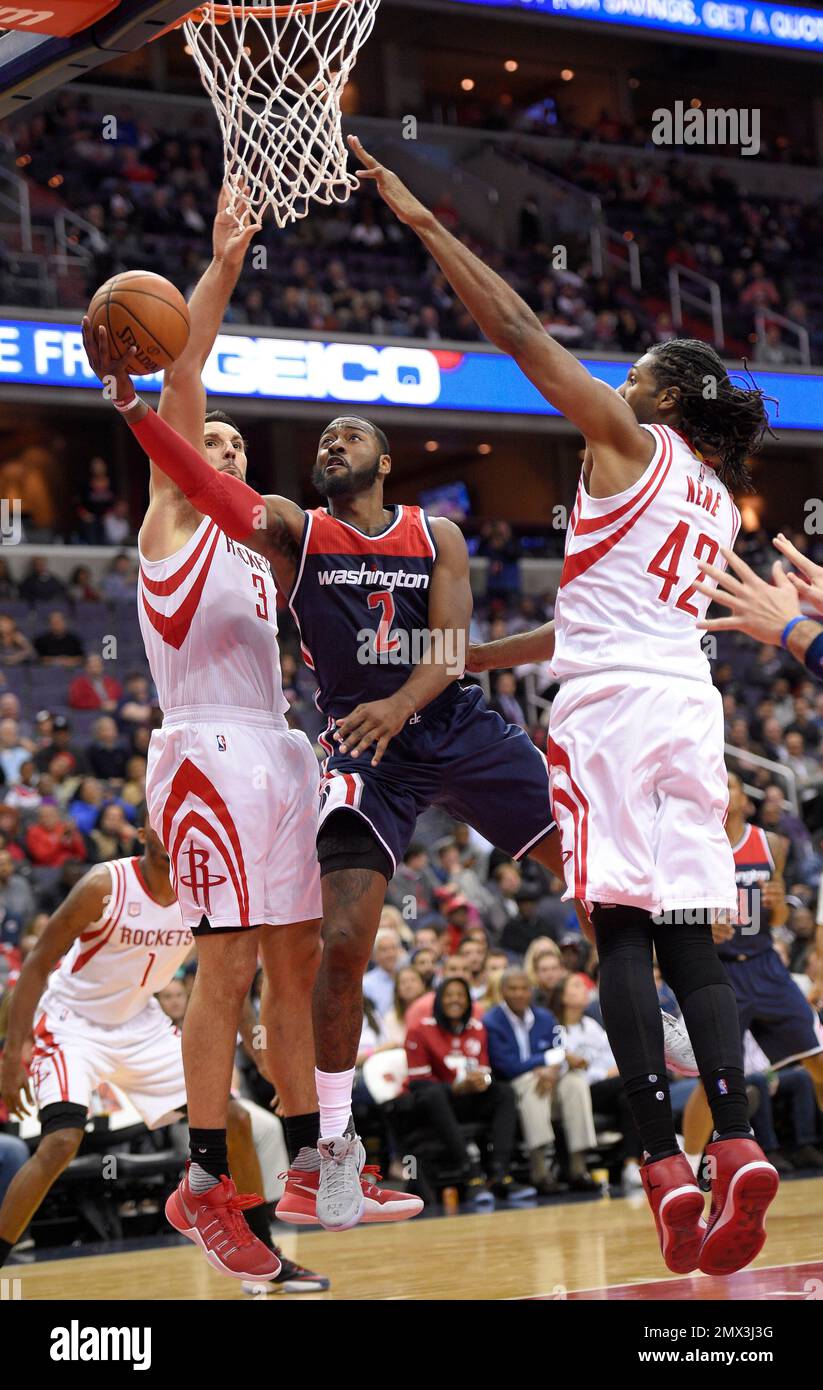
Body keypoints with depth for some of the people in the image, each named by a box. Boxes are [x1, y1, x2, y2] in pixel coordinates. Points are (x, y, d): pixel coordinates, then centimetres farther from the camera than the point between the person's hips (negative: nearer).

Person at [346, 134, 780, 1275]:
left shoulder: (629, 440, 3)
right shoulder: (718, 498, 24)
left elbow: (513, 328, 0)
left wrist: (419, 217, 5)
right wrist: (488, 655, 36)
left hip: (614, 703, -7)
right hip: (687, 702, 7)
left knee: (622, 925, -9)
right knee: (687, 935, 4)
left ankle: (667, 1167, -16)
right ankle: (738, 1148, -9)